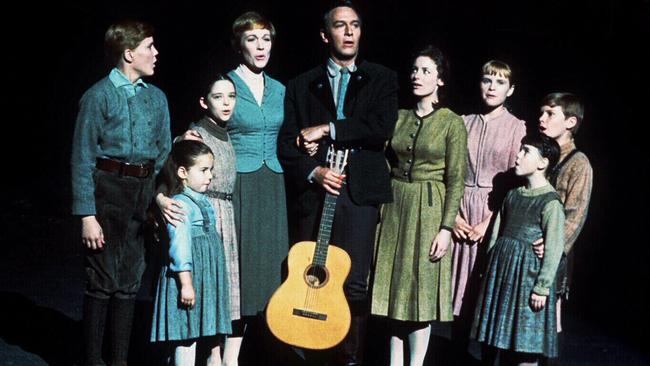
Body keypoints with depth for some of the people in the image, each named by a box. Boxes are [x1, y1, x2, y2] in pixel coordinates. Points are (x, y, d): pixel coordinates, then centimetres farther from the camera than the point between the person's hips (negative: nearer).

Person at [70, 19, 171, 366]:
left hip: (145, 192, 5)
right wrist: (87, 216, -14)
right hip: (108, 190, -5)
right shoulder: (98, 96, -7)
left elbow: (165, 153, 15)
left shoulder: (157, 97, 9)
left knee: (130, 281, 11)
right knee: (103, 281, -1)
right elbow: (82, 159, -8)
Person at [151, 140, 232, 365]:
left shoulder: (203, 201, 13)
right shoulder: (180, 204, -16)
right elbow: (180, 246, -22)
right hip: (191, 275, -10)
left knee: (211, 333, 15)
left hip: (209, 277, 10)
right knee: (188, 337, -6)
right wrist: (186, 283, -26)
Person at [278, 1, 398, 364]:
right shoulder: (302, 86, 15)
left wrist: (327, 129, -7)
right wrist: (313, 171, -11)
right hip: (314, 190, 2)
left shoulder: (382, 78, 11)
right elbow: (287, 144, 7)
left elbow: (382, 128, -6)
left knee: (354, 284, -4)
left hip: (360, 191, -1)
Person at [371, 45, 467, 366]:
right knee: (395, 287, 7)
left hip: (429, 209, -4)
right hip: (394, 206, 4)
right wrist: (379, 210, 2)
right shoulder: (398, 117, 8)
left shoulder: (452, 123, -4)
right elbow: (384, 167, 10)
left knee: (421, 290, 0)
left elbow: (456, 180, -7)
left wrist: (446, 227, -13)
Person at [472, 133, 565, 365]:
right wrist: (489, 266, 14)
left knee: (525, 345, -2)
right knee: (502, 336, 13)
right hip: (502, 268, 7)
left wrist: (542, 287, -16)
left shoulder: (550, 202, -13)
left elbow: (554, 248, -15)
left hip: (528, 275, -7)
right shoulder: (513, 195, 9)